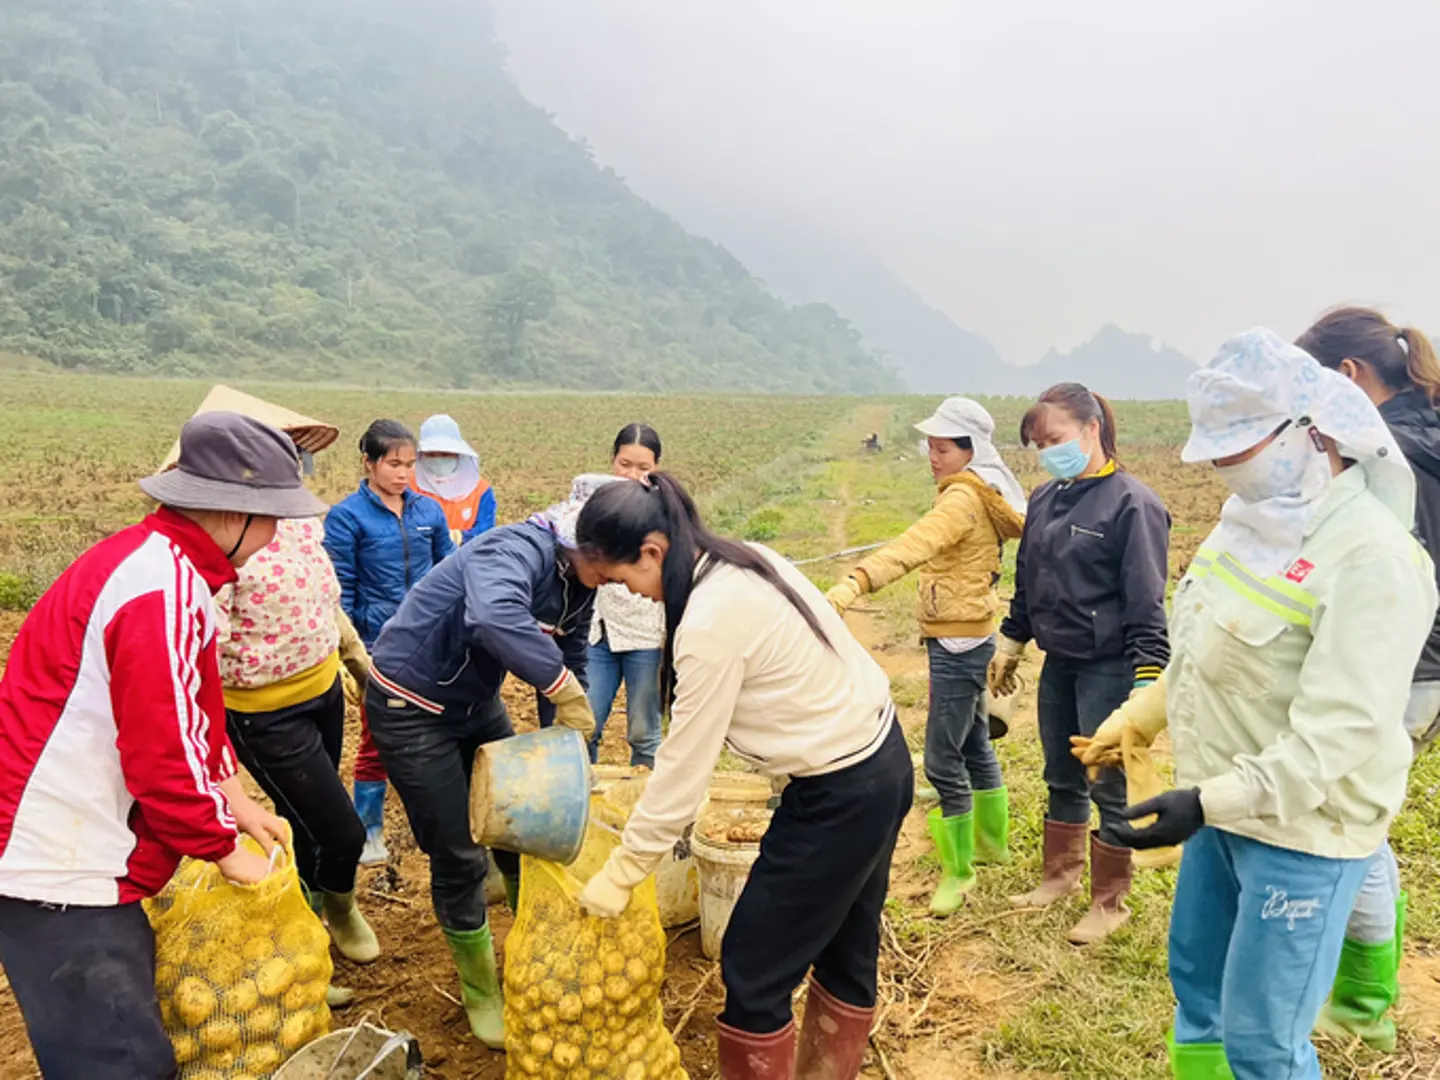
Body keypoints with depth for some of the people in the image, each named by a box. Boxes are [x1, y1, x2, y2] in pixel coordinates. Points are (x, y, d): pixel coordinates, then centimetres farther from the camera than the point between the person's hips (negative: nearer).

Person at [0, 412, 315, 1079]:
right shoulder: (163, 588, -24)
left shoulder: (157, 559, 9)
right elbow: (166, 751, -23)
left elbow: (193, 711, 17)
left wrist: (236, 801, 15)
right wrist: (225, 849, -8)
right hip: (59, 873, -10)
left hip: (77, 855, 10)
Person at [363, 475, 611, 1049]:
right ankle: (481, 993, 24)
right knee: (458, 857, 1)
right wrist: (565, 688, -44)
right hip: (410, 704, -8)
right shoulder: (521, 549, -31)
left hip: (475, 700, 8)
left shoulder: (578, 582, -5)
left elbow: (571, 661, 6)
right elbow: (495, 617, -53)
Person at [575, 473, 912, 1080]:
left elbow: (683, 768, -19)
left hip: (841, 793, -9)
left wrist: (618, 876, -8)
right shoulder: (743, 562, 1)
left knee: (753, 968, 6)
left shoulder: (710, 623, -26)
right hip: (880, 760, 10)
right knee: (847, 949, 24)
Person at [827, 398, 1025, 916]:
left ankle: (959, 871, 12)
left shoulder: (964, 499, -21)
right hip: (966, 639, 11)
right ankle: (992, 841, 42)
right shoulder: (983, 495, 10)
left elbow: (912, 547, -37)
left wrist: (852, 586, -49)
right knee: (975, 743, 24)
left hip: (959, 644, -11)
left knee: (943, 761, -2)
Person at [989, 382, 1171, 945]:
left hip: (1108, 669, -7)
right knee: (1062, 777, 19)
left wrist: (1146, 682, -20)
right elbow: (1027, 580, 16)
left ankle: (1109, 902, 23)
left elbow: (1146, 603, -17)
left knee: (1108, 787, 6)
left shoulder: (1132, 504, -15)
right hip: (1057, 664, 7)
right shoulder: (1046, 499, 6)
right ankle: (1060, 873, 38)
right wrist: (1009, 645, 19)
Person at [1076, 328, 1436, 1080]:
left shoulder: (1368, 555, -22)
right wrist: (1133, 722, 14)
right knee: (1195, 983, 22)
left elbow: (1342, 731, -27)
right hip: (1225, 809, 8)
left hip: (1303, 830, -8)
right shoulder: (1258, 521, 6)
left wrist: (1208, 801, -32)